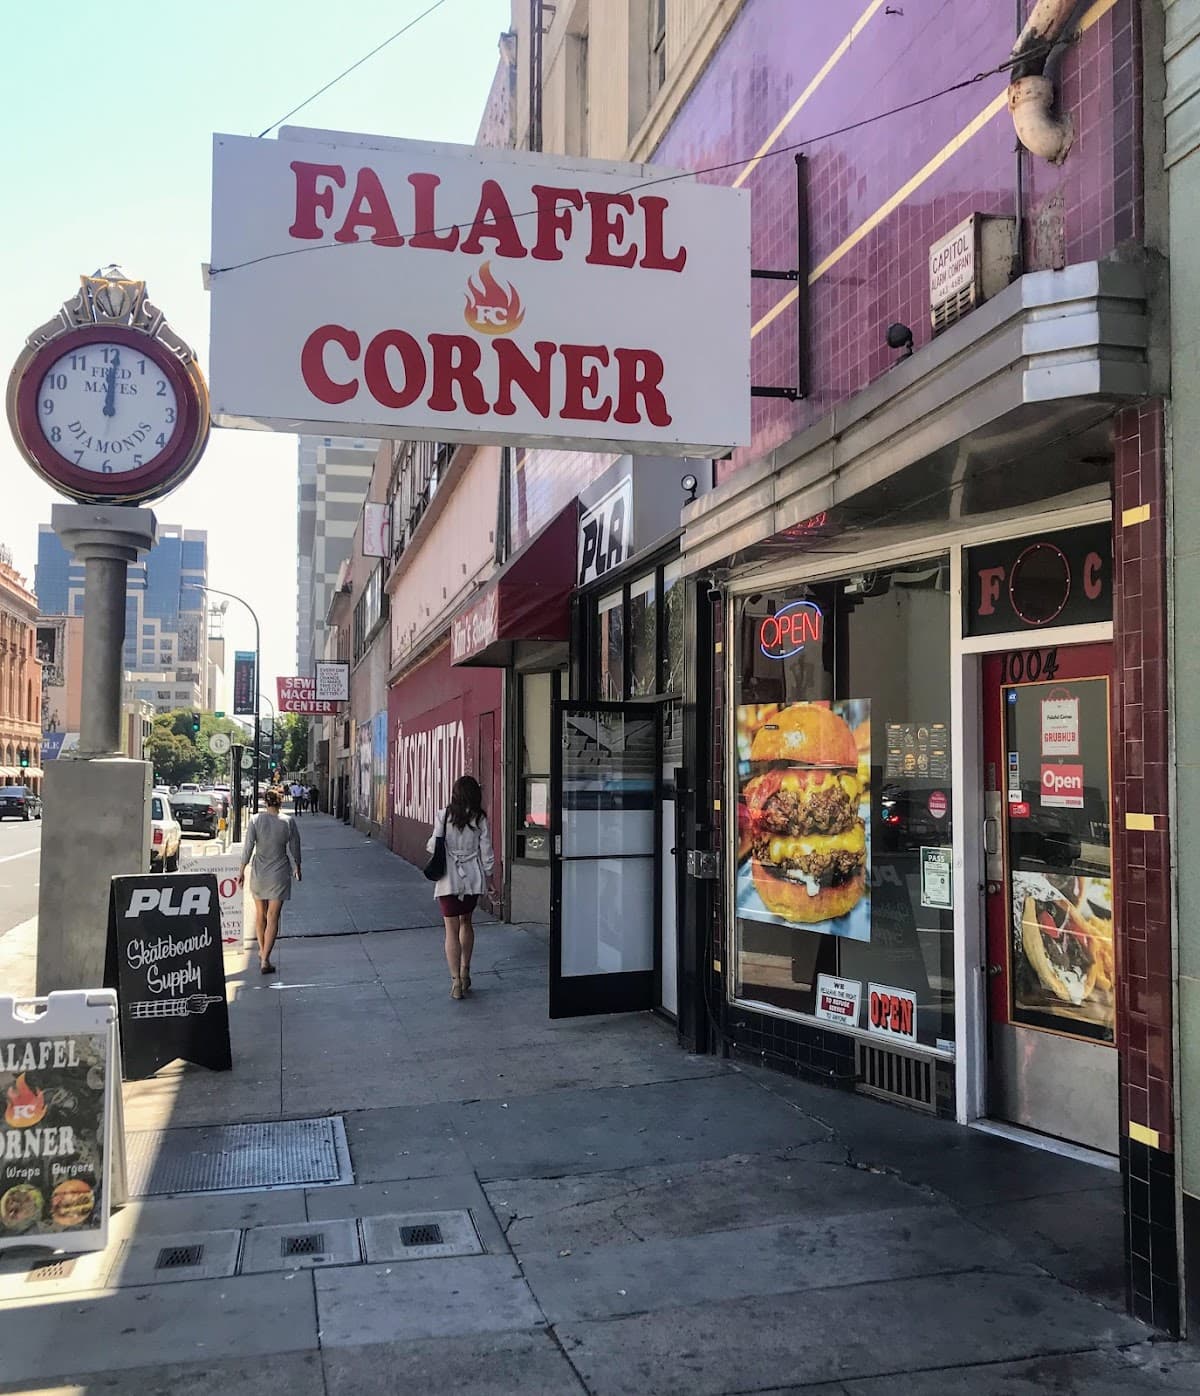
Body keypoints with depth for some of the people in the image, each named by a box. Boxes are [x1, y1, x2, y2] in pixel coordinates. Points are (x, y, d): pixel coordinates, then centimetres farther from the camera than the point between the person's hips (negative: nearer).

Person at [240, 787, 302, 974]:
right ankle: (265, 959, -5)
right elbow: (294, 849, 1)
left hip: (259, 873, 1)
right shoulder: (288, 822, -8)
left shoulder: (256, 820, -8)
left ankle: (262, 951, 36)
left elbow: (248, 847, -9)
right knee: (273, 918, 2)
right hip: (279, 874, -1)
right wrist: (297, 868, 17)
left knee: (260, 914, 21)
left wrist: (242, 870, 2)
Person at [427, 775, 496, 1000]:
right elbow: (486, 852, 0)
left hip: (448, 879, -2)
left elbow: (433, 846, -6)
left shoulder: (444, 815, -7)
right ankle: (465, 972, 25)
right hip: (473, 878, 2)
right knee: (466, 922, 22)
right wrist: (489, 880, 10)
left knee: (452, 930, 1)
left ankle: (456, 981, -4)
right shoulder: (479, 819, -3)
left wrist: (431, 842, 18)